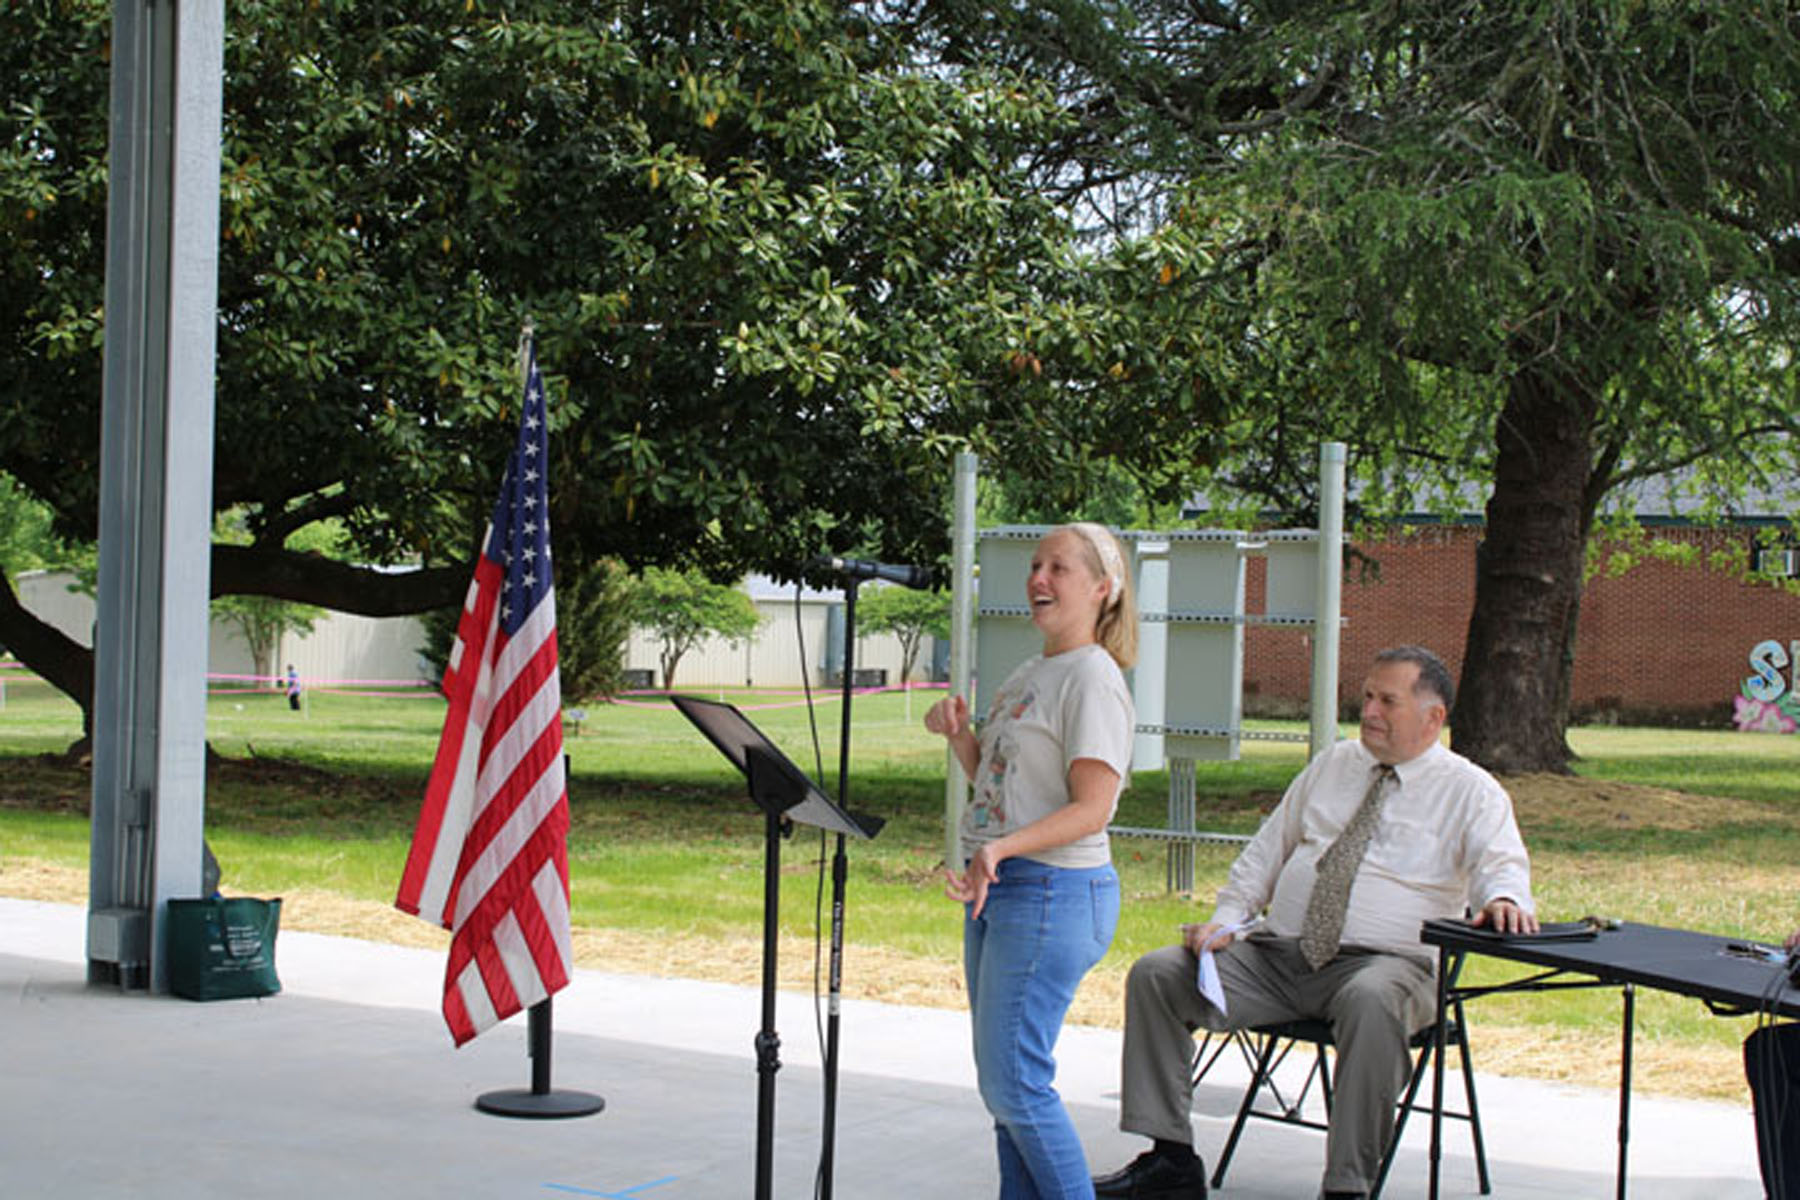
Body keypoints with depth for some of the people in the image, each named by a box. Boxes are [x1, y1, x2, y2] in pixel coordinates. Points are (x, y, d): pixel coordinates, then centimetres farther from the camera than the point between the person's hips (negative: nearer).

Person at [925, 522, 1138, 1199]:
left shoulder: (1093, 679, -12)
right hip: (998, 887, 10)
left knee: (1015, 1080, -9)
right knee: (999, 1080, 12)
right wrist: (959, 736, 5)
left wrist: (1002, 847, -31)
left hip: (1055, 890, -10)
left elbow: (1091, 809, -20)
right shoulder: (1028, 675, 16)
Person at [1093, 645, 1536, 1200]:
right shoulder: (1332, 764, 19)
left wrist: (1503, 900, -36)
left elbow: (1500, 862, -11)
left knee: (1371, 1002, -41)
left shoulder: (1472, 791, 4)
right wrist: (1225, 920, 8)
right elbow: (1268, 848, 22)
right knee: (1156, 974, -11)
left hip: (1385, 961, -5)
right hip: (1276, 953, 5)